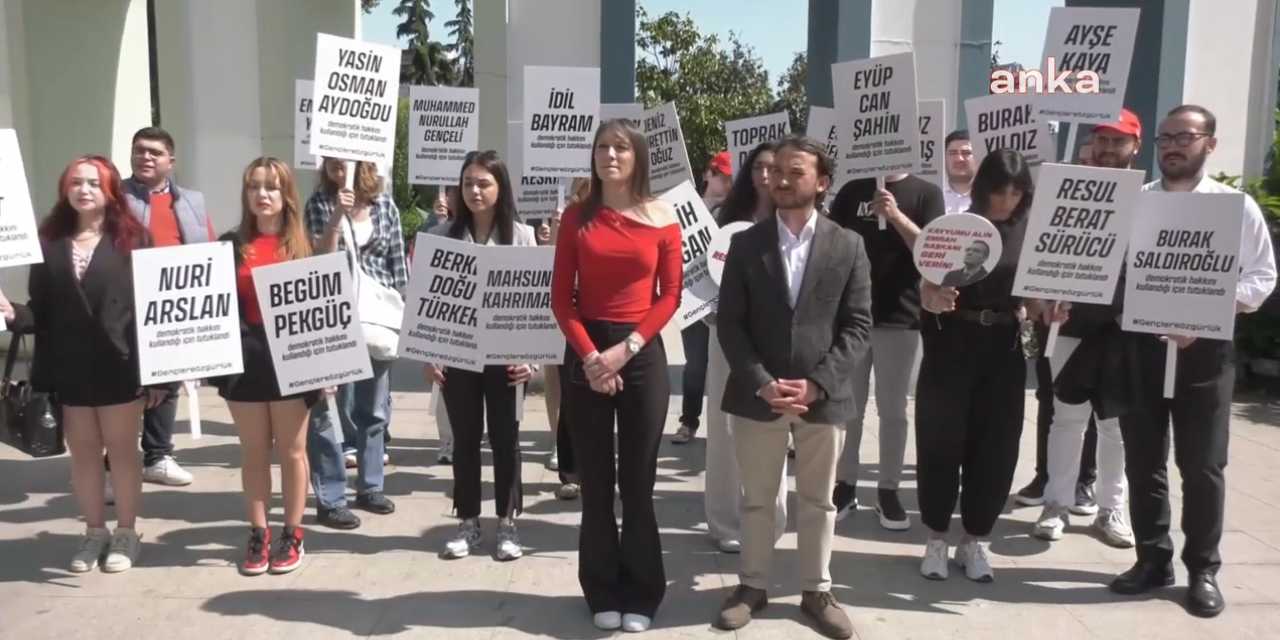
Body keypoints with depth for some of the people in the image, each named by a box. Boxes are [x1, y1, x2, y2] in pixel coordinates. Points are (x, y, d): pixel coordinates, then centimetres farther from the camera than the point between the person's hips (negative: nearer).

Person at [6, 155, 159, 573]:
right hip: (69, 369, 3)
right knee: (83, 454, 13)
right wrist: (13, 314, -17)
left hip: (119, 367, -3)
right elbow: (41, 309, 6)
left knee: (122, 450, 8)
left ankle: (126, 533, 21)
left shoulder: (132, 238, -3)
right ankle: (94, 532, 27)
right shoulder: (49, 242, 6)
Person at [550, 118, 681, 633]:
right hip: (585, 355, 1)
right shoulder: (576, 217, 5)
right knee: (595, 481, 7)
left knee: (638, 481, 5)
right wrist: (589, 354, -12)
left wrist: (626, 347, -12)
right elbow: (561, 297, 1)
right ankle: (604, 593, 20)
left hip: (642, 354, -1)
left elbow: (670, 295, 0)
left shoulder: (662, 218, 2)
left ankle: (640, 594, 18)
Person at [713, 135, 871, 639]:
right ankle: (752, 585, 27)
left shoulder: (848, 245, 1)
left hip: (824, 396, 0)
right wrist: (762, 383, -13)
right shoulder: (745, 244, 2)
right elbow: (729, 323, -2)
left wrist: (817, 384, -13)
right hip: (757, 394, 0)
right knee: (757, 499, 11)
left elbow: (857, 325, -2)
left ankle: (817, 591, 26)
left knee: (818, 501, 12)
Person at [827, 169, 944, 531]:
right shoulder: (853, 190, 7)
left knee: (892, 408, 6)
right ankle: (844, 485, 17)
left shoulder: (926, 194, 2)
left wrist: (896, 216, -20)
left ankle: (888, 490, 16)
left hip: (900, 317, -1)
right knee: (847, 405, 7)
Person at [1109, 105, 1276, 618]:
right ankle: (1153, 560, 23)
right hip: (1138, 344, 2)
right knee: (1142, 461, 9)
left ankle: (1203, 570, 19)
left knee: (1202, 466, 4)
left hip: (1204, 350, -2)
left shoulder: (1236, 206, 2)